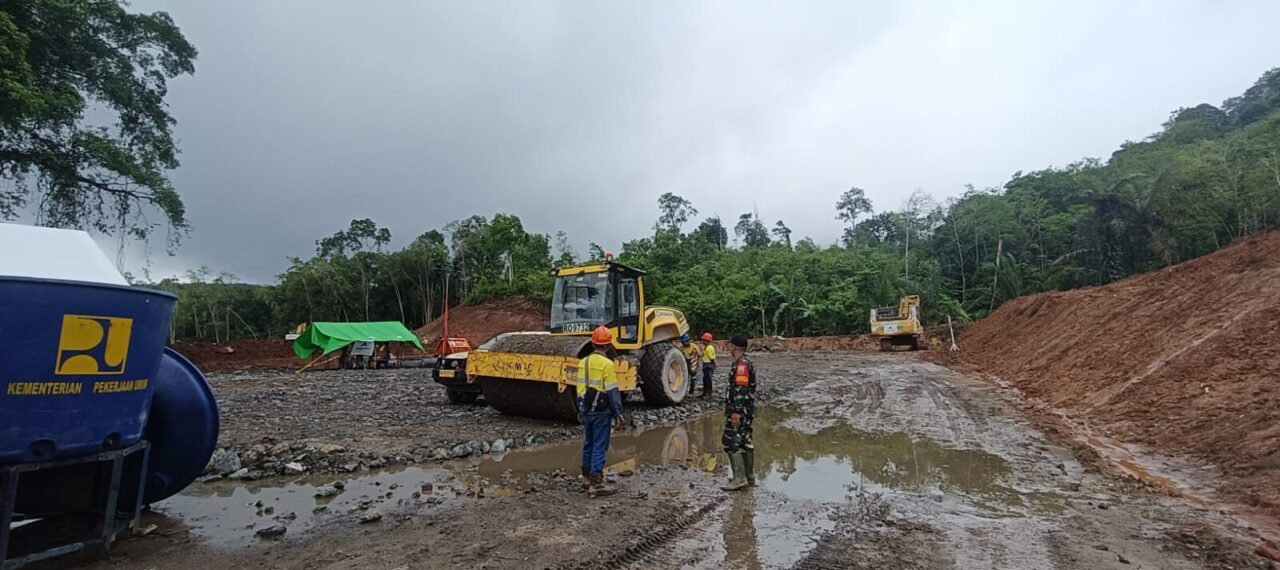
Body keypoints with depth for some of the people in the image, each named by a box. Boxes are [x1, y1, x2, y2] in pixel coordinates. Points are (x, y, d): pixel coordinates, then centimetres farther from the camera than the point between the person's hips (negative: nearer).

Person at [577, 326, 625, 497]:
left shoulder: (583, 362, 6)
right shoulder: (607, 363, -16)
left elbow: (580, 388, 13)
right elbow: (613, 392, -16)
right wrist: (618, 415, -11)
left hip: (586, 410, 7)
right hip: (601, 411, -7)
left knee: (588, 444, 17)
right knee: (599, 447, -1)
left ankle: (588, 477, 29)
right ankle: (596, 485, 2)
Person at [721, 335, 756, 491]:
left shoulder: (741, 364, -17)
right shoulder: (747, 362, 16)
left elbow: (741, 389, -24)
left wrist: (736, 412, -26)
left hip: (739, 410, -10)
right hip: (747, 409, 10)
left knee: (732, 442, -7)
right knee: (745, 441, 15)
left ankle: (739, 478, -8)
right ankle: (749, 477, 23)